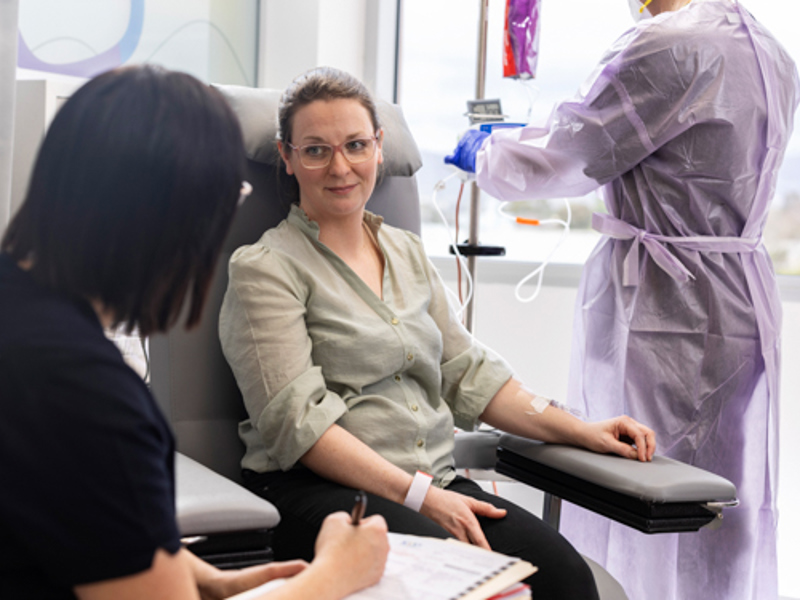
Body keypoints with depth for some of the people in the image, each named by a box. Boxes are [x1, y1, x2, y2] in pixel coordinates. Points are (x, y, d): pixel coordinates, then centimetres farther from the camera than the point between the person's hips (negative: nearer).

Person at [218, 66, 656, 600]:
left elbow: (467, 371, 21)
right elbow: (298, 420, -11)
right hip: (317, 490, -5)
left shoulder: (409, 254, 21)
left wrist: (581, 431, 10)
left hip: (435, 484, 6)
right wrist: (418, 496, -19)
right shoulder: (265, 269, -1)